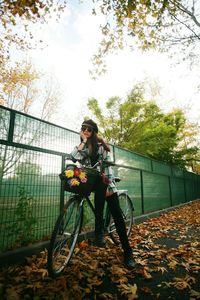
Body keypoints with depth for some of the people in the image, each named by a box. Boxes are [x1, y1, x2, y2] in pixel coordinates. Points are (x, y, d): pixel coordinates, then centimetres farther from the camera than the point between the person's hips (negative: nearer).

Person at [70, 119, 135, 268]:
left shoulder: (100, 145, 0)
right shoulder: (81, 147, 8)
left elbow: (108, 164, -7)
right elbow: (74, 157, -15)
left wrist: (109, 185, -16)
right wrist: (84, 141, -11)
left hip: (104, 180, -2)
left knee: (117, 214, -9)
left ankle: (127, 251, 2)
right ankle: (100, 230, -12)